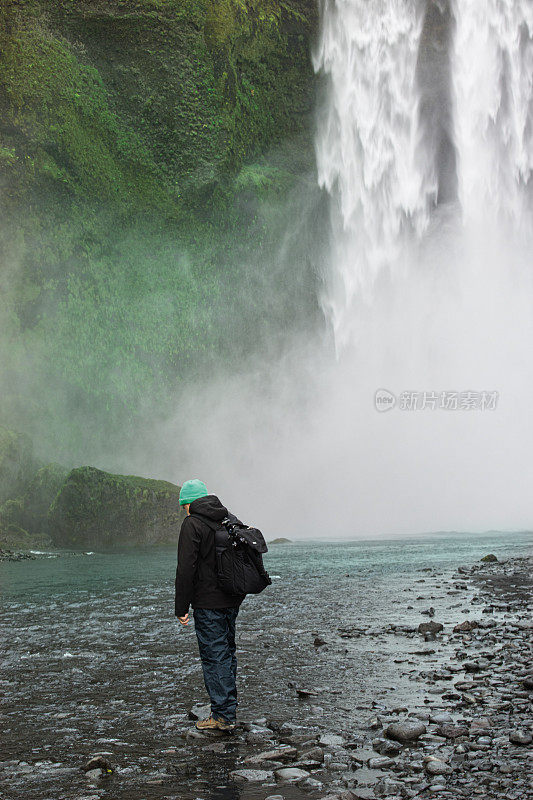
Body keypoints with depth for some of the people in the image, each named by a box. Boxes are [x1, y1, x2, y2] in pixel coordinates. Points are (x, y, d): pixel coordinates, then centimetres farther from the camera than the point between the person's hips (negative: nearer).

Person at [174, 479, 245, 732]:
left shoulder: (192, 524, -12)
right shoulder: (231, 519, 11)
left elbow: (186, 569, -16)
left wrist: (181, 608, -11)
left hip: (208, 603, -7)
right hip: (233, 600, 8)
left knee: (214, 656, -2)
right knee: (227, 653, 16)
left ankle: (222, 716, 0)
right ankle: (229, 711, 23)